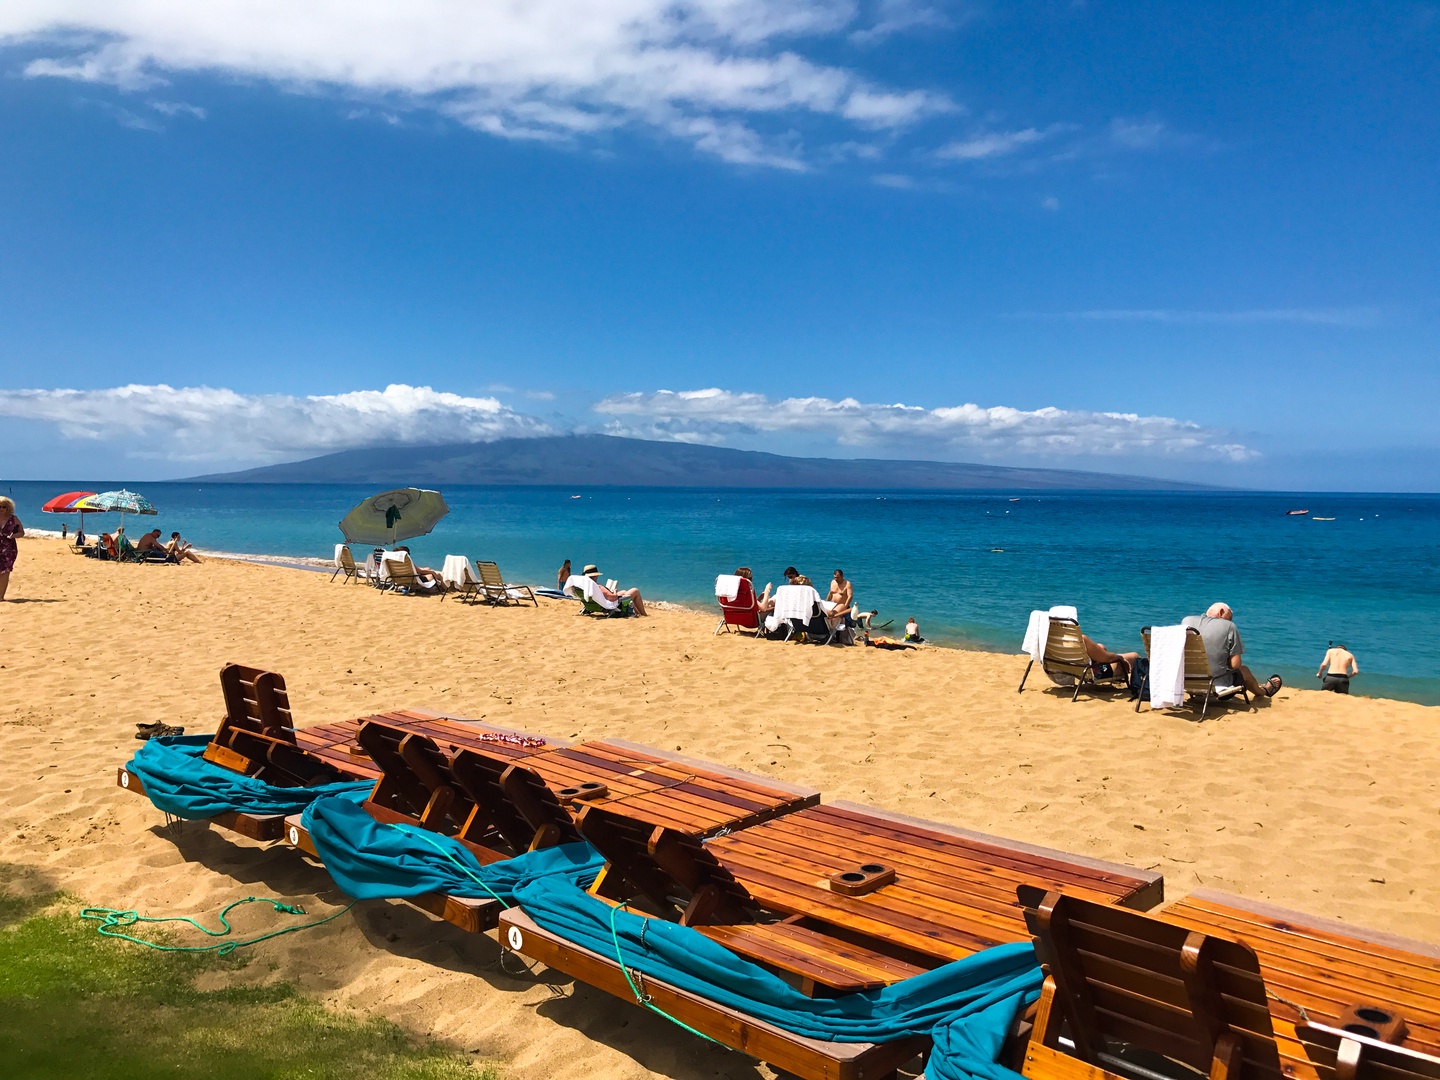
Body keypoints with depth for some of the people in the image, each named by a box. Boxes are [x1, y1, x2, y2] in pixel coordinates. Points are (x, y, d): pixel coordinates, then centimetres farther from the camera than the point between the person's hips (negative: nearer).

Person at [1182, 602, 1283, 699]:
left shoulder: (1186, 620, 0)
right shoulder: (1229, 627, -10)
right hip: (1218, 684, -4)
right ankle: (1264, 690, 60)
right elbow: (1235, 665, -11)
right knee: (1244, 670, 30)